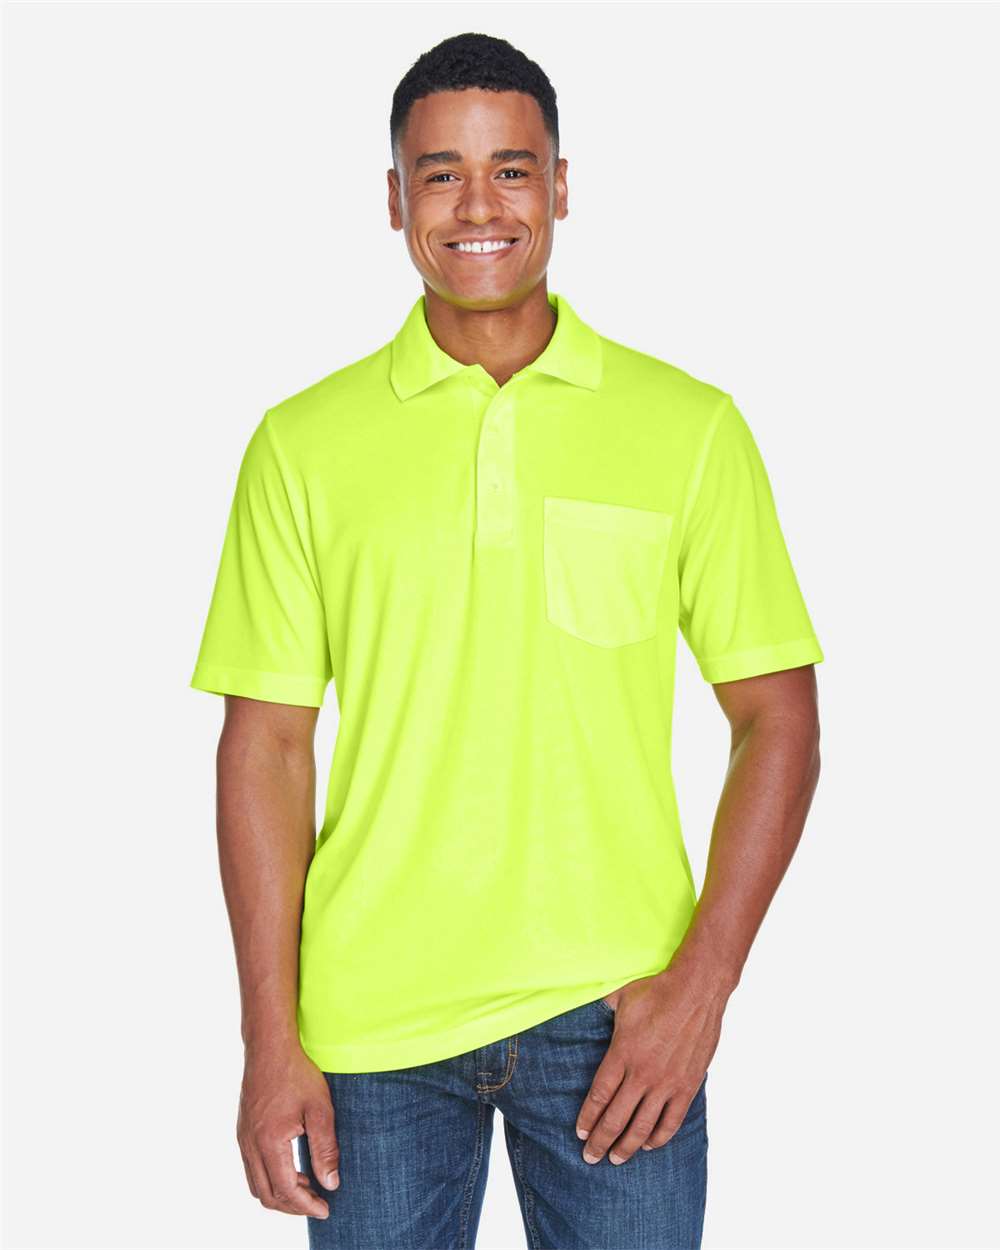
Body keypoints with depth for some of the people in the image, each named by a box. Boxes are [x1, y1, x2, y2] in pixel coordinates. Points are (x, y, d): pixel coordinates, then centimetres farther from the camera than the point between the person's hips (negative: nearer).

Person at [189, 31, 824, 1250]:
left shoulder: (690, 428, 1)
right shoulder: (304, 445, 2)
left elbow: (777, 717, 2)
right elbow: (267, 746, 1)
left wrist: (703, 979, -7)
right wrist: (271, 1043, -2)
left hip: (613, 1010, 0)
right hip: (372, 1015, 1)